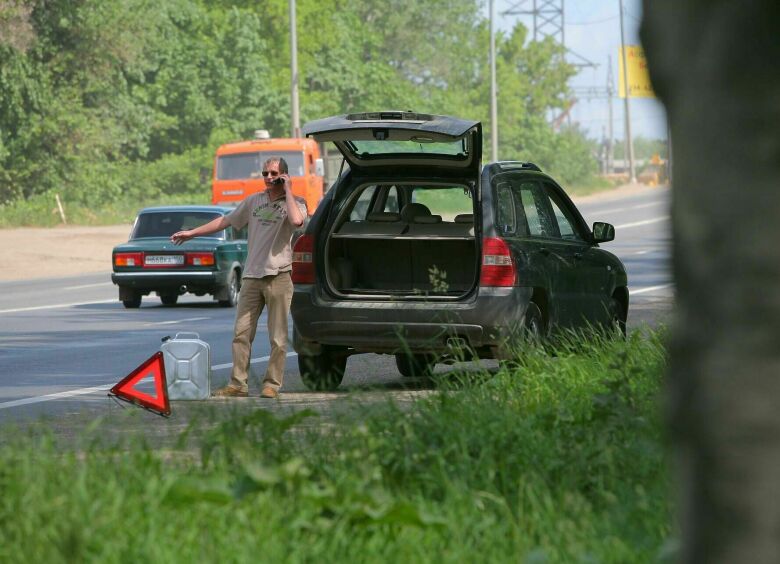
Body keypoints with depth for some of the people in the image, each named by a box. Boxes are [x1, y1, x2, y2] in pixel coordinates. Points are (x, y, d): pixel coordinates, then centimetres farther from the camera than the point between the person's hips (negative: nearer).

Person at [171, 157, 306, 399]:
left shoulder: (293, 203, 0)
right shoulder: (254, 201, 15)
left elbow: (297, 221, -24)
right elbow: (225, 220, 24)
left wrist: (288, 191, -12)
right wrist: (192, 233, 25)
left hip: (278, 276, -5)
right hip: (252, 277, 5)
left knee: (278, 338, -1)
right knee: (241, 333, 0)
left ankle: (272, 385, 5)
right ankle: (238, 384, 3)